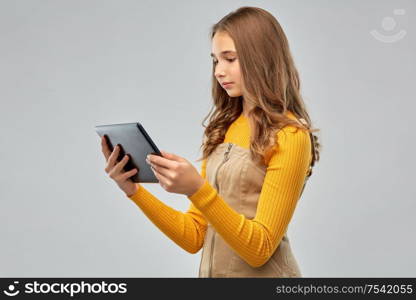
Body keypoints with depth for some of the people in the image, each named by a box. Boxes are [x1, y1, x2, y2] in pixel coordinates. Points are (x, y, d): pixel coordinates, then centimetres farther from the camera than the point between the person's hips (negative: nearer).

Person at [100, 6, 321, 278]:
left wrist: (196, 190, -28)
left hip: (262, 274, -6)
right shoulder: (224, 129, 7)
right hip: (213, 271, 6)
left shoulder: (289, 136, -13)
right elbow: (195, 237, 4)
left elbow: (259, 249, -18)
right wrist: (134, 191, -6)